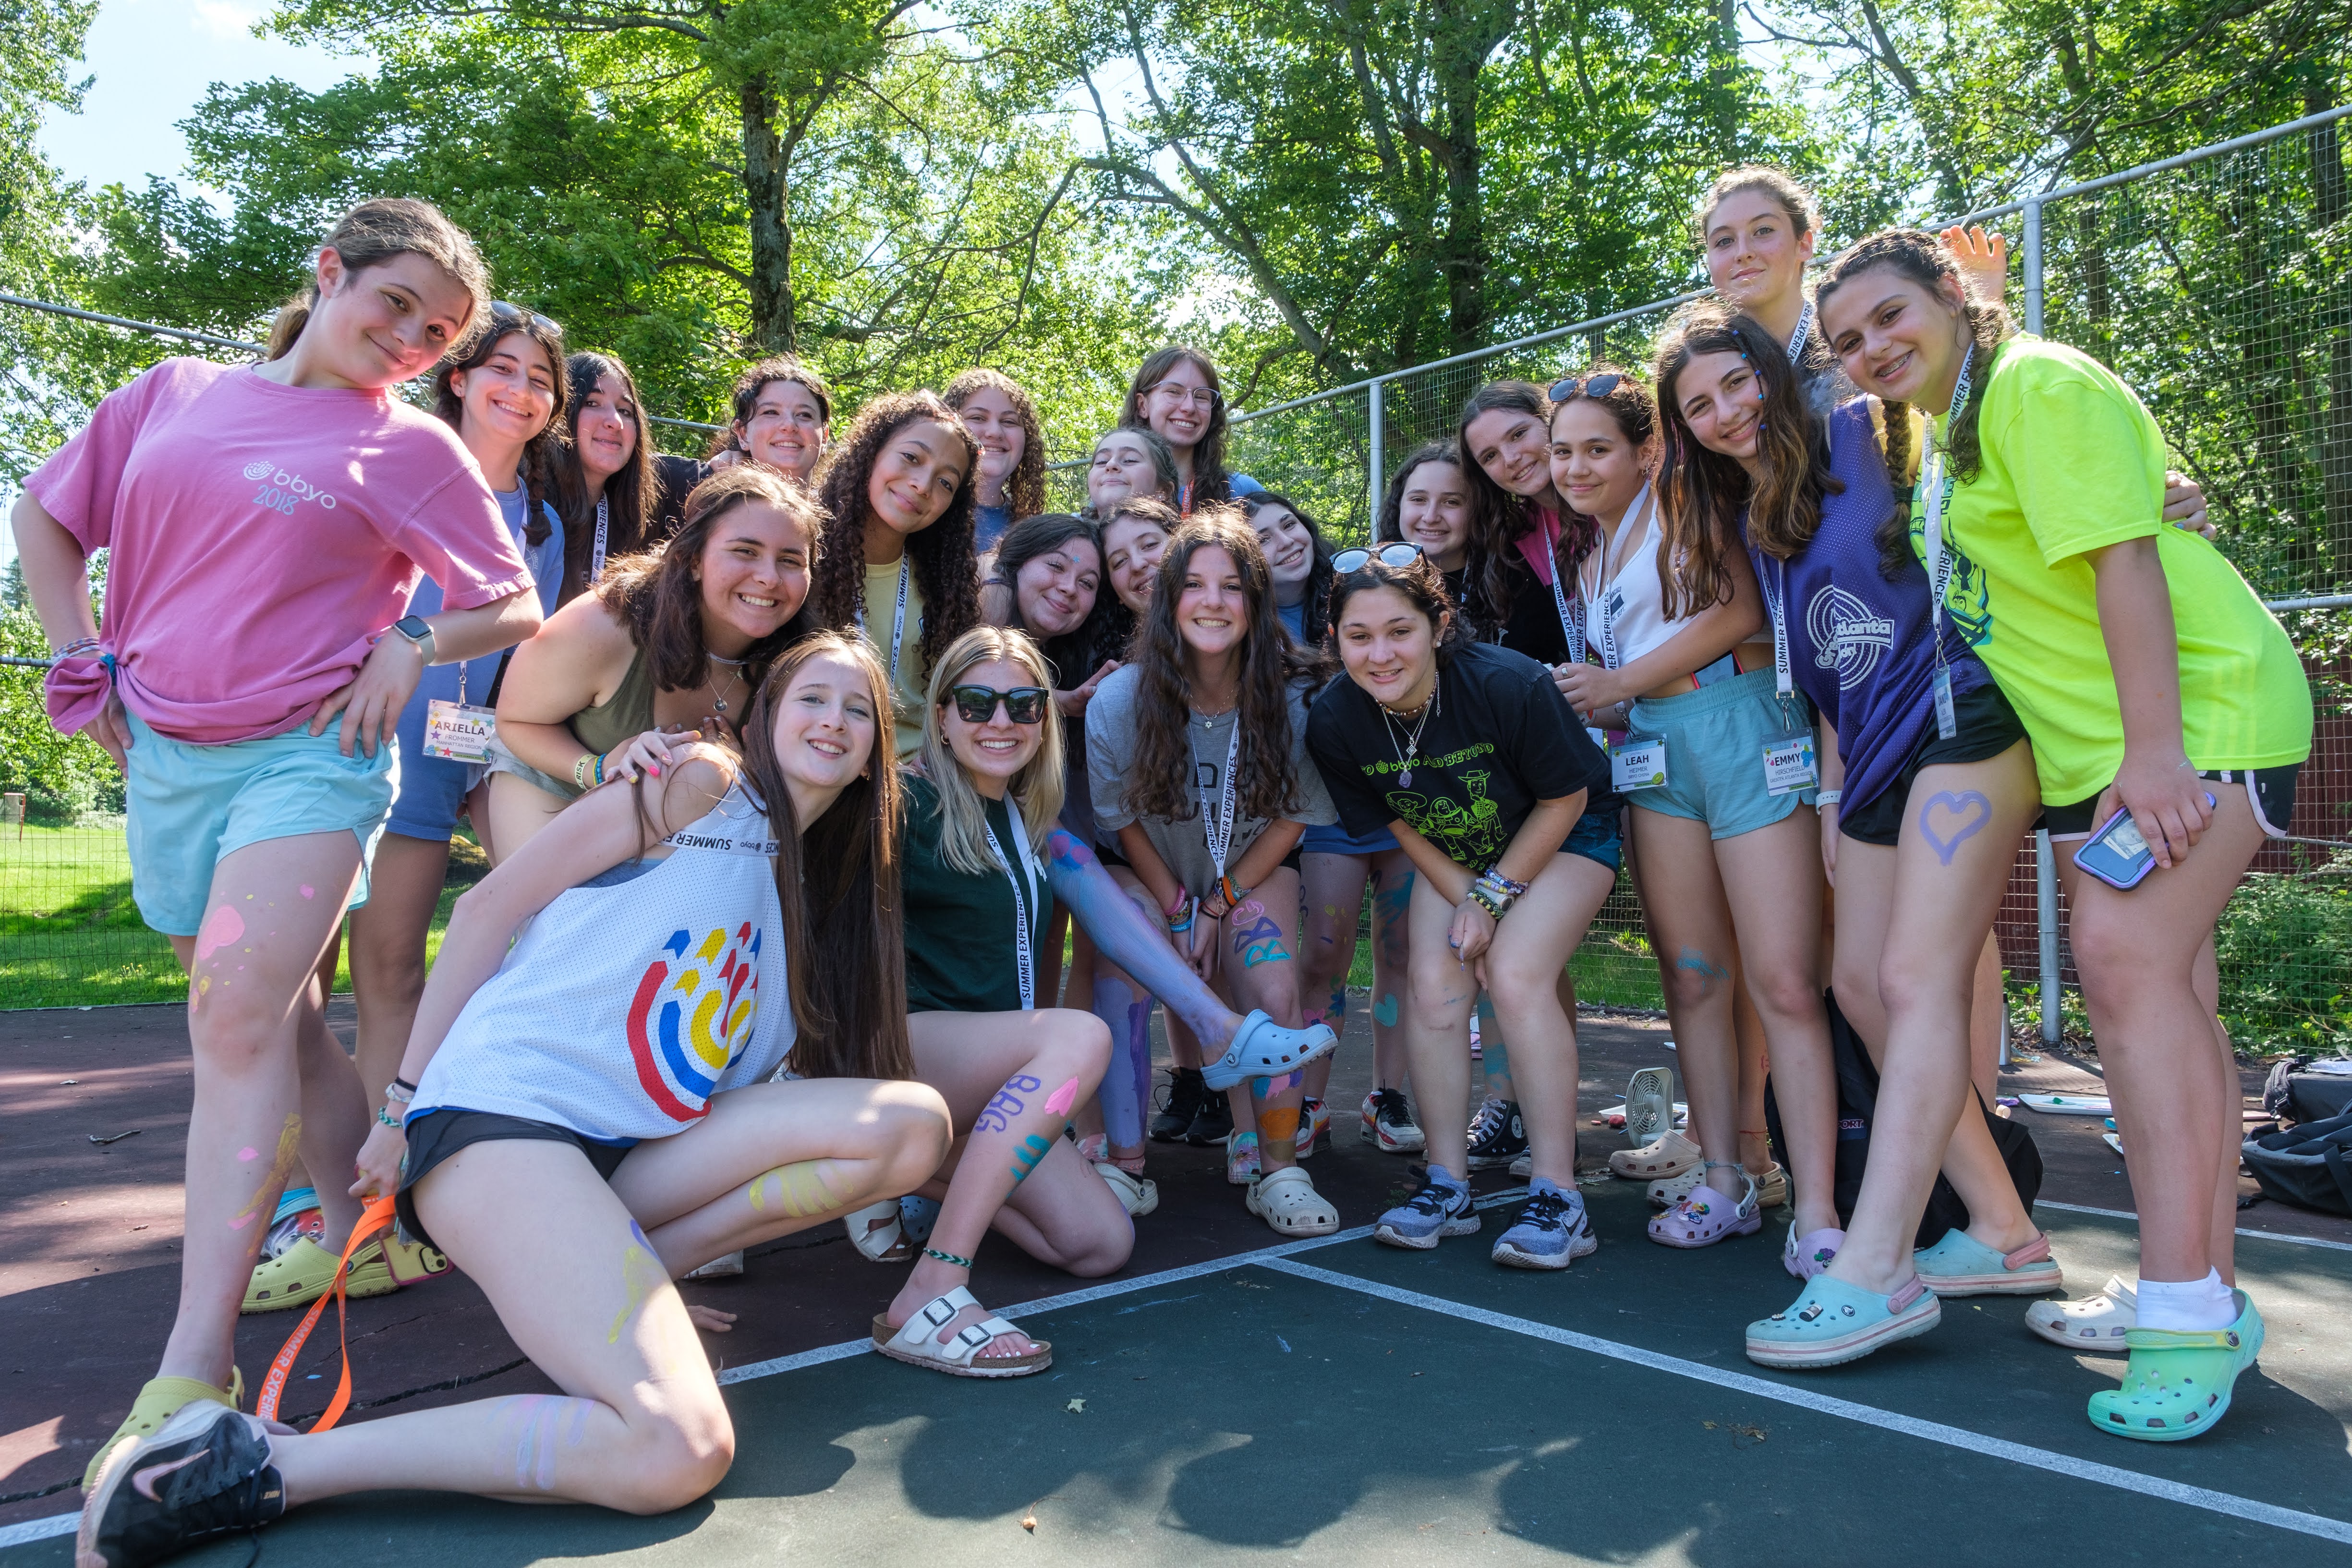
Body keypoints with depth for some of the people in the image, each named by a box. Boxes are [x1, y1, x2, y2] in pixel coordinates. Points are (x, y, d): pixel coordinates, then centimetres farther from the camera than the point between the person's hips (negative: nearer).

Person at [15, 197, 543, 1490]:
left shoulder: (415, 448, 1)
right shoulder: (175, 392, 10)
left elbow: (516, 609, 4)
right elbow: (44, 517, 18)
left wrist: (415, 645, -13)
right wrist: (80, 660, 8)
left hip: (307, 757, -4)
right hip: (162, 756, 4)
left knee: (240, 1015, -16)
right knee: (277, 1019, 13)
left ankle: (192, 1371, -17)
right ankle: (366, 1232, 29)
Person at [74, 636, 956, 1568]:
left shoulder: (801, 899, 22)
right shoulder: (702, 783, 1)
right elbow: (491, 905, 1)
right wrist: (405, 1099, 1)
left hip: (627, 1157, 7)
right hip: (503, 1110, -7)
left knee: (914, 1124, -10)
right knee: (678, 1452, -28)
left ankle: (609, 1281, -4)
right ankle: (246, 1466, -15)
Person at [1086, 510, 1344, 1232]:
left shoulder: (1291, 698, -20)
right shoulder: (1121, 698, -21)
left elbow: (1293, 815, -8)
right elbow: (1122, 819, -7)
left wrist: (1220, 905, -11)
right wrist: (1178, 915, -8)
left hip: (1255, 867, 1)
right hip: (1152, 872, 0)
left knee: (1275, 998, -22)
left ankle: (1276, 1167, -4)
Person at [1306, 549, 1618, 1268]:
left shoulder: (1509, 684, -34)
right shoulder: (1335, 721, -22)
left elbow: (1563, 802, -18)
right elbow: (1399, 825, -6)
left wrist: (1495, 895, -18)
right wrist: (1465, 902, -15)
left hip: (1560, 839, -4)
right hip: (1453, 858, 4)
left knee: (1515, 972, -22)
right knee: (1434, 981, -13)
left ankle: (1558, 1197, -13)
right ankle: (1448, 1187, 0)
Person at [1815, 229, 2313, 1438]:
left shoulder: (2039, 387, -13)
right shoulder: (1944, 432, 15)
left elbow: (2124, 561, -22)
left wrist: (2153, 748, -28)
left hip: (2194, 714, -10)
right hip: (2092, 740, 10)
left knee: (2128, 959, -21)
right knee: (2161, 991, 10)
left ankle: (2188, 1318, -17)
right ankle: (2208, 1295, 18)